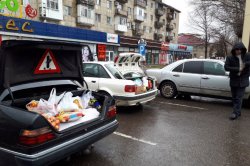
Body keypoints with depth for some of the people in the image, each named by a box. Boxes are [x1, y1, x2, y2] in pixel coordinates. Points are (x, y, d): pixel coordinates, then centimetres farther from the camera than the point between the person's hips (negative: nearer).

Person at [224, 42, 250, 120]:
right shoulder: (230, 58, -4)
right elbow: (226, 67, -13)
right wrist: (238, 69, -20)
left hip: (242, 81, -2)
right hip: (233, 81, 2)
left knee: (239, 98, -5)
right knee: (234, 97, 11)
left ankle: (236, 113, 0)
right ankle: (238, 112, 25)